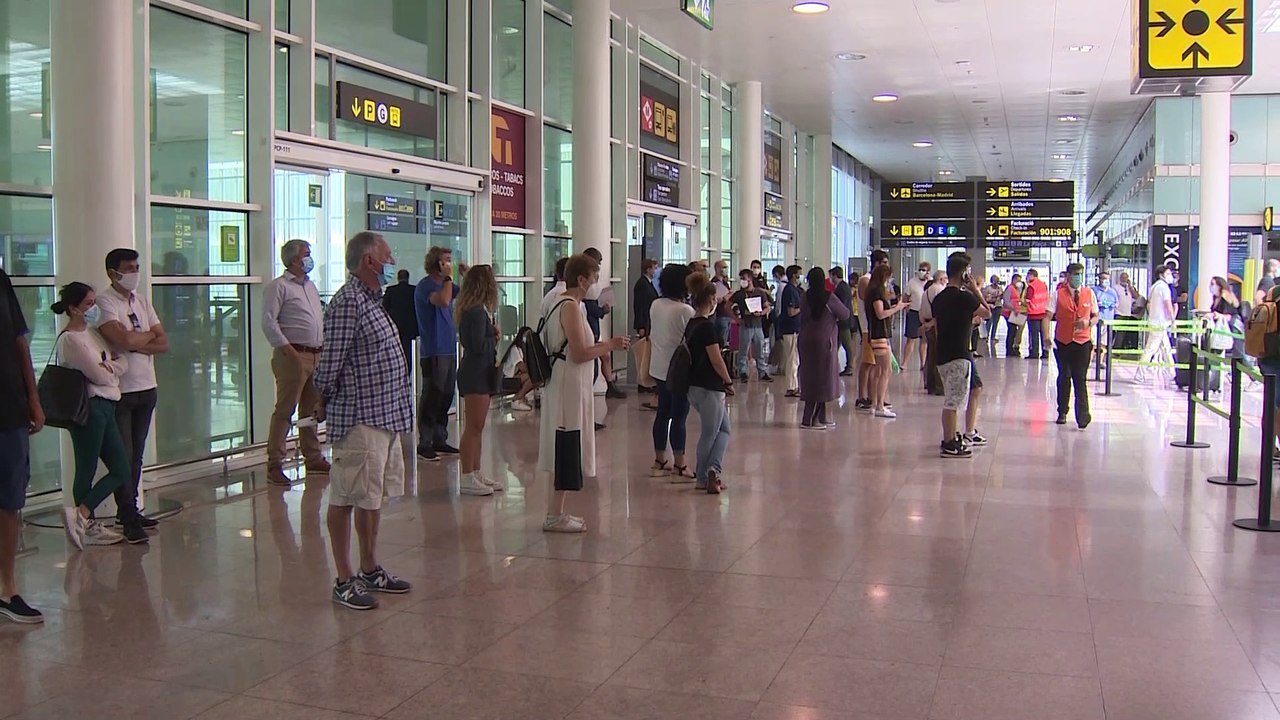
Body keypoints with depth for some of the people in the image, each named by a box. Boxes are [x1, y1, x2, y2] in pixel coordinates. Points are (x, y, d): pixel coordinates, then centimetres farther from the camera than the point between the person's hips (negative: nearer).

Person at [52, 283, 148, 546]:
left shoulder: (91, 333, 15)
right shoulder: (70, 339, -12)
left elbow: (123, 361, 12)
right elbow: (100, 376, -13)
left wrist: (109, 366, -7)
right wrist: (112, 367, 6)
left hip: (105, 408, 9)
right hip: (89, 409, -9)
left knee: (121, 471, 5)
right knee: (87, 470, -2)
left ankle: (86, 521, 8)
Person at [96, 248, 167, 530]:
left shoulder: (143, 301, 13)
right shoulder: (105, 302, -8)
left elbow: (164, 344, 6)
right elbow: (125, 340, -23)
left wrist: (136, 345, -10)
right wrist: (149, 335, -4)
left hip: (147, 388, 6)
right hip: (119, 390, -6)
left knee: (137, 455, 12)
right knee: (123, 456, 0)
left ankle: (130, 510, 21)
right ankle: (126, 514, 8)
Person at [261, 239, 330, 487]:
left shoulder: (311, 286, 20)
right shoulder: (278, 286, -5)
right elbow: (269, 322, -12)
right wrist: (290, 352, -17)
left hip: (316, 355, 8)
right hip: (293, 355, -8)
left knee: (311, 410, 14)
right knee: (285, 410, -7)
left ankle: (313, 458, 23)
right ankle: (274, 465, -3)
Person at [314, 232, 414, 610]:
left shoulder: (372, 301, 15)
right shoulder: (348, 302, -17)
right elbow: (329, 366, -19)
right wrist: (327, 397, -1)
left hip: (386, 416, 10)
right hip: (359, 419, -10)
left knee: (374, 497, 18)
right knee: (346, 499, 1)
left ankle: (370, 570, 30)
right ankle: (344, 581, 10)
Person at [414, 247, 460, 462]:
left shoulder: (444, 283, 15)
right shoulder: (426, 285, -11)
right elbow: (443, 301, -29)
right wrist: (448, 277, -18)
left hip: (449, 349, 9)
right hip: (434, 351, -9)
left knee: (446, 397, 12)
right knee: (431, 398, -6)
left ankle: (440, 440, 20)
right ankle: (424, 443, 0)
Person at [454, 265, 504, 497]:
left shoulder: (479, 310, 13)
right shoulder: (477, 312, -18)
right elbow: (479, 346, -22)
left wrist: (492, 335, -2)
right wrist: (495, 337, -5)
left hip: (481, 372, 10)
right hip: (475, 373, -10)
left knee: (477, 427, 14)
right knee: (473, 426, -6)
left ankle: (476, 473, 22)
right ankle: (467, 479, -2)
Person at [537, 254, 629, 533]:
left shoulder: (564, 303, 15)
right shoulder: (571, 307, -16)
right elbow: (579, 354, -21)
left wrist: (606, 345, 15)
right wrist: (611, 345, -11)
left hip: (567, 386, 10)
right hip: (569, 387, -10)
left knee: (565, 452, 14)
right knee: (567, 451, -4)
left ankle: (555, 513, 21)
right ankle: (555, 517, 3)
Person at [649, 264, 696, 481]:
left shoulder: (655, 306, 4)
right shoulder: (686, 311, -18)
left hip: (660, 369, 7)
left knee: (663, 413, 15)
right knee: (679, 417, -2)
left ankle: (659, 461, 23)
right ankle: (679, 467, 3)